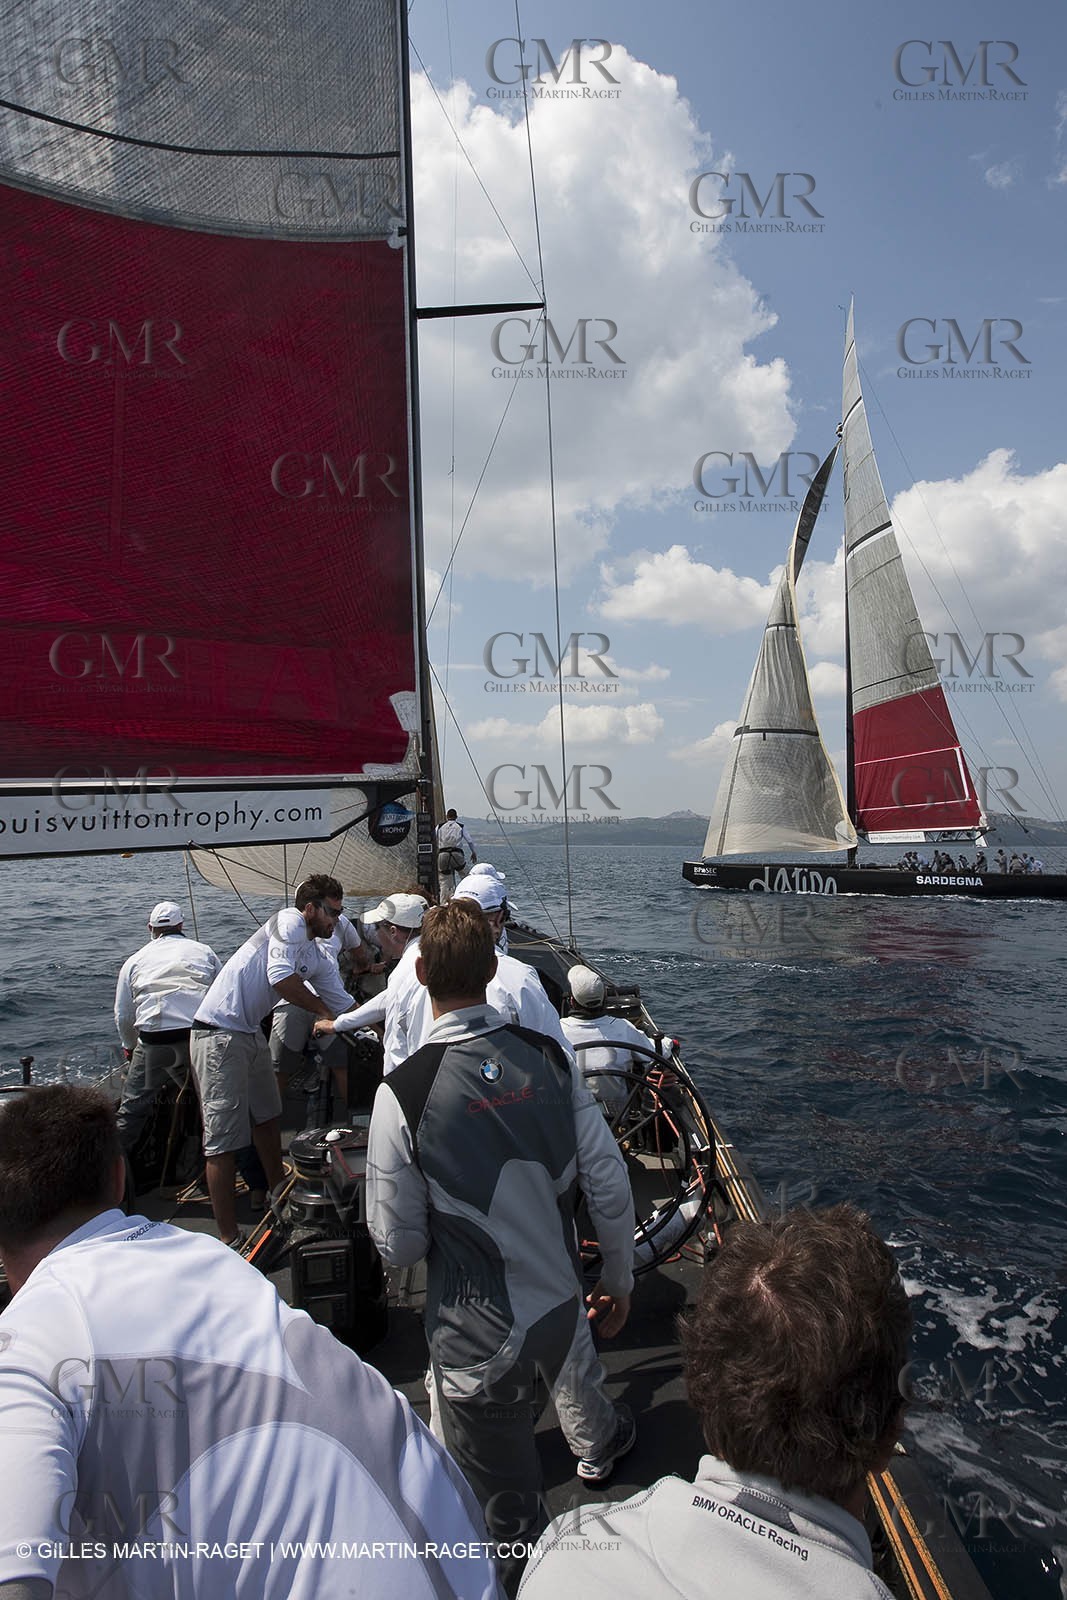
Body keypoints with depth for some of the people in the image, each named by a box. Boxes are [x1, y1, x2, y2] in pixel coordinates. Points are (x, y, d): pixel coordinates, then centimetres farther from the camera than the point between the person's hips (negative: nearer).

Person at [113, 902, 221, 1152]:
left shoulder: (135, 961, 16)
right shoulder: (204, 952, 16)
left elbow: (123, 1016, 19)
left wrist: (130, 1047, 36)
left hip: (153, 1040, 0)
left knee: (133, 1107, 14)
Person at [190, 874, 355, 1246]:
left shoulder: (322, 958, 12)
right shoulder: (290, 922, -13)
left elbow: (344, 1006, 18)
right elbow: (281, 978, -24)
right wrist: (322, 1010, -9)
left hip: (251, 1034, 10)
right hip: (218, 1033, -10)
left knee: (268, 1116, 25)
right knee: (223, 1139, -6)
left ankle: (277, 1191, 45)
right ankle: (229, 1240, -1)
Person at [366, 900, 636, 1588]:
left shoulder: (404, 1092, -24)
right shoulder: (550, 1058, -14)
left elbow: (399, 1243, -14)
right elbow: (610, 1184, -7)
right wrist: (619, 1278, 10)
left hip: (479, 1338, -4)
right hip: (561, 1305, 5)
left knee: (511, 1511, 20)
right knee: (578, 1383, 39)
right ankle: (601, 1448, 69)